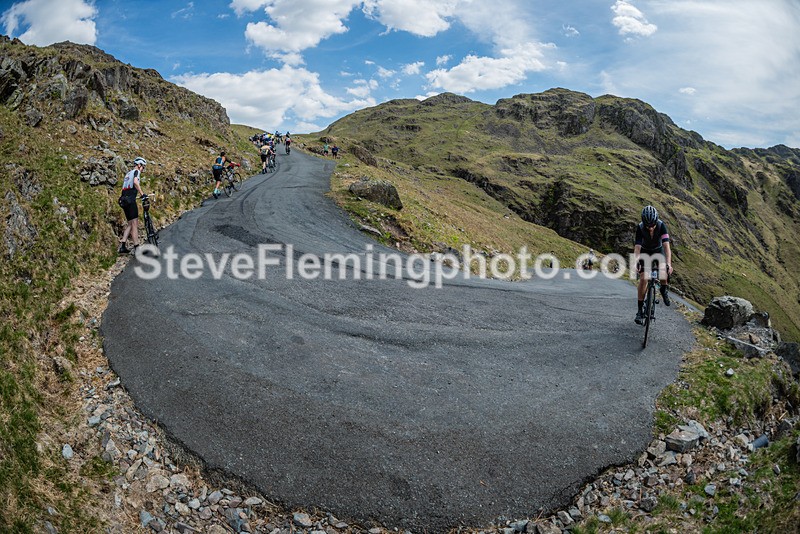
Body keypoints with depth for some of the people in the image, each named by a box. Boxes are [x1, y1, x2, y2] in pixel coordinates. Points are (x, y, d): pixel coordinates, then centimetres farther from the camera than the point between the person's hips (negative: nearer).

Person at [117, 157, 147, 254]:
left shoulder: (128, 173, 26)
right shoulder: (136, 171, -1)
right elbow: (135, 182, -21)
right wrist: (142, 194, -21)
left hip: (124, 200, 9)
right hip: (130, 199, -9)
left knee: (130, 224, 12)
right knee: (135, 224, -9)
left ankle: (122, 246, 6)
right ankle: (136, 247, -12)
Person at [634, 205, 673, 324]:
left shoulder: (661, 225, -29)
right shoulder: (640, 228, -29)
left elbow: (666, 246, -37)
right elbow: (637, 248, -34)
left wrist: (669, 264, -50)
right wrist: (636, 263, -52)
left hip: (658, 250, 1)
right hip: (645, 252, 0)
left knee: (664, 269, -27)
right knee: (643, 278, -16)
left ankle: (664, 289, 7)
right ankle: (640, 310, -9)